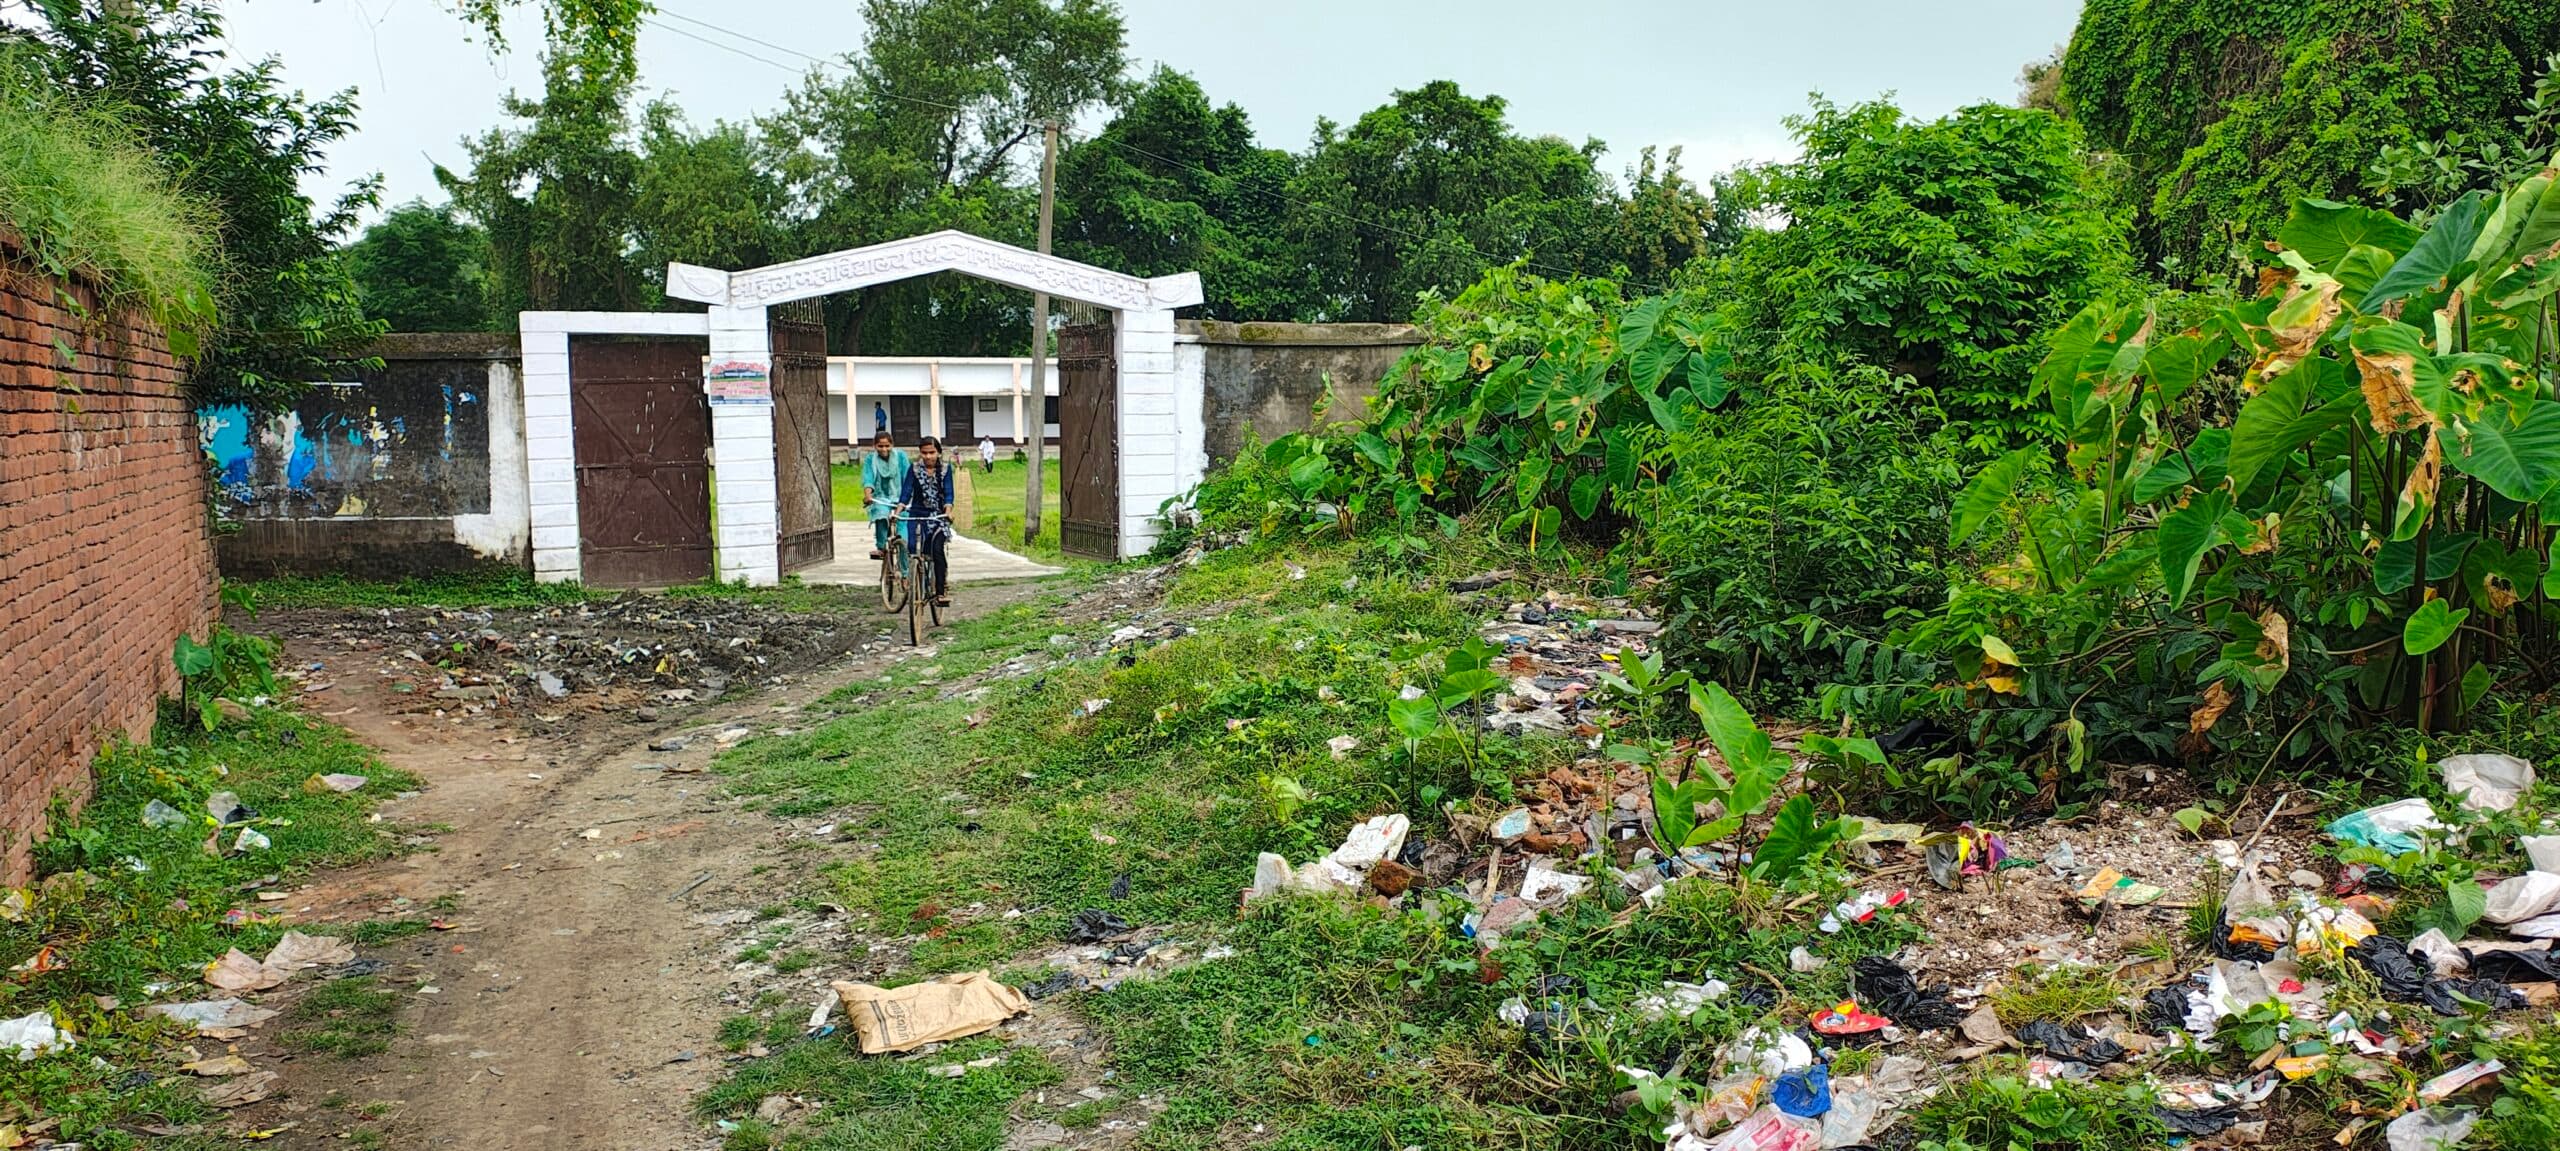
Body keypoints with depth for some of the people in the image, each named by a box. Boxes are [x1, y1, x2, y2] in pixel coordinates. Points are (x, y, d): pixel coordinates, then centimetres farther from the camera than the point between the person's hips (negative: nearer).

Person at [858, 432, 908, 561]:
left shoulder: (900, 456, -2)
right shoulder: (870, 460, 0)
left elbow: (907, 479, -9)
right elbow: (868, 479, -12)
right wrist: (867, 495, -32)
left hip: (900, 497, 0)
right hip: (881, 498, 0)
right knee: (881, 516, -32)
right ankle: (880, 548, -22)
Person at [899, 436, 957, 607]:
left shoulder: (945, 468, -2)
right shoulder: (914, 469, -1)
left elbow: (949, 492, -8)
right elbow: (906, 491, -7)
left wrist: (948, 510, -27)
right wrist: (898, 511, -22)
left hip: (938, 516, -1)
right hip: (917, 516, 1)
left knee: (937, 550, -18)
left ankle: (941, 591, -14)